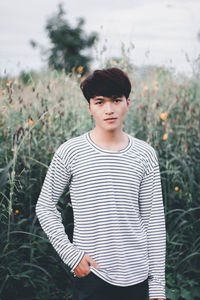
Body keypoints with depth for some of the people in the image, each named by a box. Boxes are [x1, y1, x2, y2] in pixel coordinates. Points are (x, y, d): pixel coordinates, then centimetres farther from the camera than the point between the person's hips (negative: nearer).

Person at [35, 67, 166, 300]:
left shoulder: (145, 155, -1)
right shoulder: (70, 152, -6)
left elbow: (154, 219, 2)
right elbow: (44, 206, 3)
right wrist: (70, 253, -7)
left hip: (137, 277, 2)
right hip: (91, 276, -2)